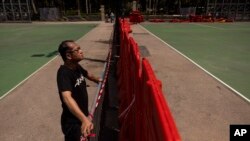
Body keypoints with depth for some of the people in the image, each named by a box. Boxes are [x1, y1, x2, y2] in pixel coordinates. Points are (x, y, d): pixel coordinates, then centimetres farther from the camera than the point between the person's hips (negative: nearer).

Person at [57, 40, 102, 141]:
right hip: (72, 121, -8)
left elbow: (87, 74, 19)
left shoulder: (77, 67, -4)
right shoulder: (64, 73, -28)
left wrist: (97, 80, 34)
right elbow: (67, 98, -43)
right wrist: (84, 119, -54)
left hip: (82, 116, 8)